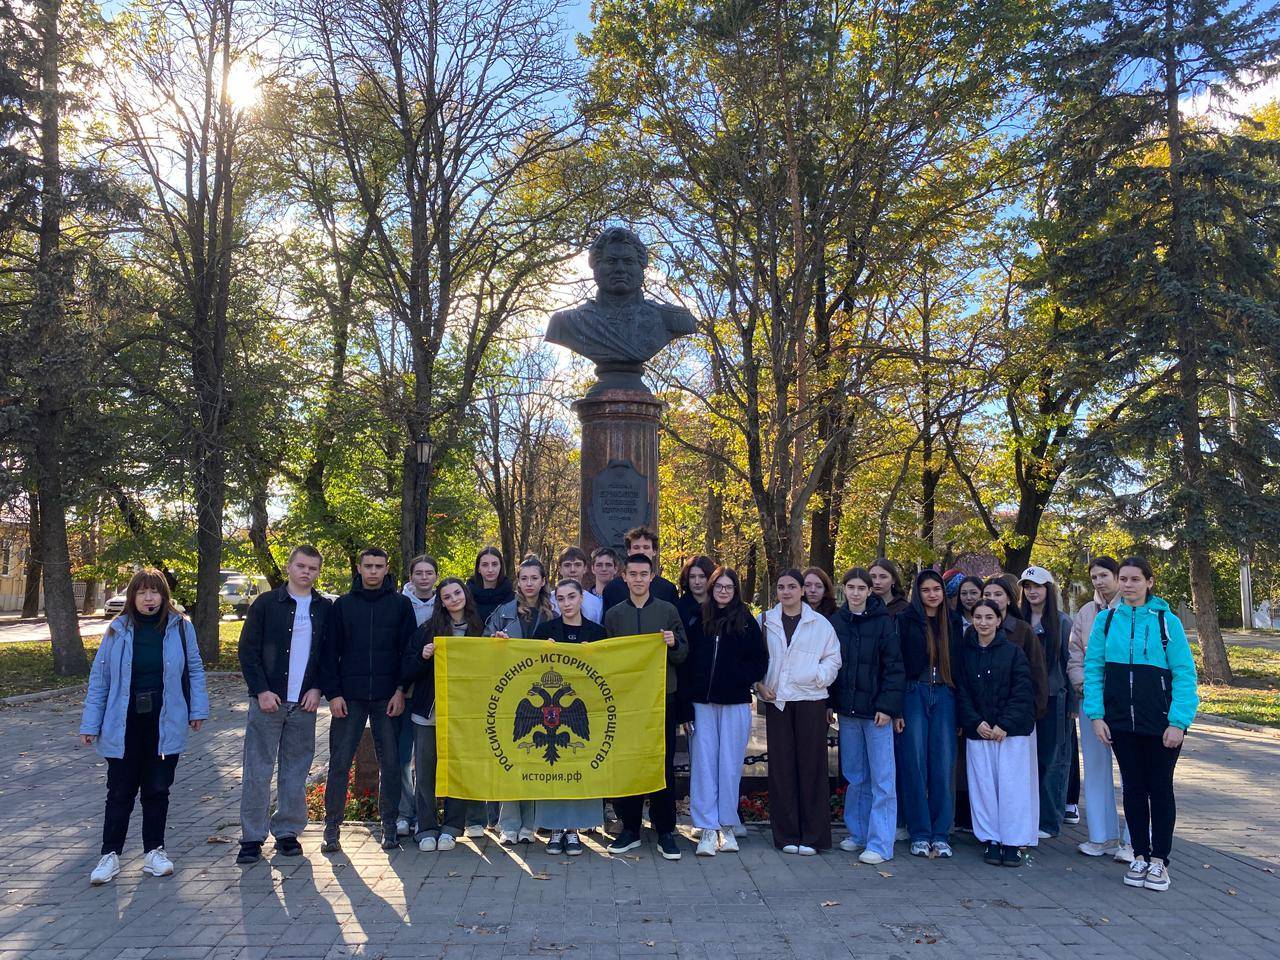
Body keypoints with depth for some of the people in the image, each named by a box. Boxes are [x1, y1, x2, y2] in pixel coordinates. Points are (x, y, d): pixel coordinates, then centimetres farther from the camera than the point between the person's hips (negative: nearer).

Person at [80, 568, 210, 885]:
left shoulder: (180, 627, -3)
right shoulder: (118, 630, -3)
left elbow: (194, 669, 4)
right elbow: (99, 677, 1)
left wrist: (197, 709, 1)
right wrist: (90, 724, -1)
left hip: (165, 723, 0)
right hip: (124, 724, 0)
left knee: (157, 790, 10)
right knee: (120, 791, 8)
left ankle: (154, 851, 24)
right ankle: (110, 854, 22)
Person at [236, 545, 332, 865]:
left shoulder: (325, 608, 6)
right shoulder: (265, 603, 0)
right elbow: (248, 650, -2)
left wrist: (317, 688, -3)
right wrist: (261, 690, -10)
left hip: (305, 704, 2)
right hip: (268, 700, -2)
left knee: (296, 770, 8)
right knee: (257, 770, 1)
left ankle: (288, 831, 19)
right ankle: (252, 837, 10)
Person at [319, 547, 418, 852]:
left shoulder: (401, 604, 4)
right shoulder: (343, 604, 7)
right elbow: (330, 652, 4)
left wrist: (401, 689, -6)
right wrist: (332, 693, -4)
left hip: (388, 698, 0)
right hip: (349, 697, 0)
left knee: (390, 763, 5)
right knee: (339, 763, 3)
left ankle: (390, 826, 17)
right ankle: (332, 827, 15)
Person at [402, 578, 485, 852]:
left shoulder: (479, 630, 6)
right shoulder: (426, 630, 3)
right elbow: (406, 673, 1)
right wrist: (423, 657, -17)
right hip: (428, 713, 0)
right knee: (426, 771, 3)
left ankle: (451, 828, 16)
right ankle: (426, 829, 14)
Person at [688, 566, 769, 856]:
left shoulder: (746, 621, 2)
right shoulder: (699, 619, 5)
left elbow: (760, 660, 3)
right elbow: (688, 658, 6)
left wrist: (740, 679, -10)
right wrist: (690, 689, -4)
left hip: (735, 704, -1)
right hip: (702, 702, 1)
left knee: (730, 764, 6)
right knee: (703, 764, 1)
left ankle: (727, 826, 18)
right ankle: (707, 829, 7)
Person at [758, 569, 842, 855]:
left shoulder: (820, 624, 3)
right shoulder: (766, 622, 8)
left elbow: (833, 658, 5)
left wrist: (818, 678, -10)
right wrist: (759, 684, -1)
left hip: (810, 700, -1)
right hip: (776, 701, 2)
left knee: (811, 766, 1)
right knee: (781, 766, 4)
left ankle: (812, 836, 10)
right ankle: (787, 834, 13)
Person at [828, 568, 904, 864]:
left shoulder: (884, 622, -5)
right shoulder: (835, 622, 6)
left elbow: (894, 667, -6)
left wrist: (887, 706, -13)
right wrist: (829, 703, 5)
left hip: (876, 709, -4)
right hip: (847, 709, 4)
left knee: (881, 778, -2)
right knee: (854, 776, 13)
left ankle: (880, 844, 4)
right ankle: (858, 833, 25)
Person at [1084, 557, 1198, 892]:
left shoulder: (1167, 621, -6)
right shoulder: (1106, 620, 1)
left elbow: (1184, 674, -7)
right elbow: (1093, 669, 2)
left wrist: (1178, 722, -13)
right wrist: (1096, 715, -4)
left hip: (1160, 722, -2)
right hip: (1121, 721, 2)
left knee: (1160, 788, 7)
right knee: (1133, 788, 11)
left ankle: (1159, 861, 20)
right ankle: (1140, 856, 23)